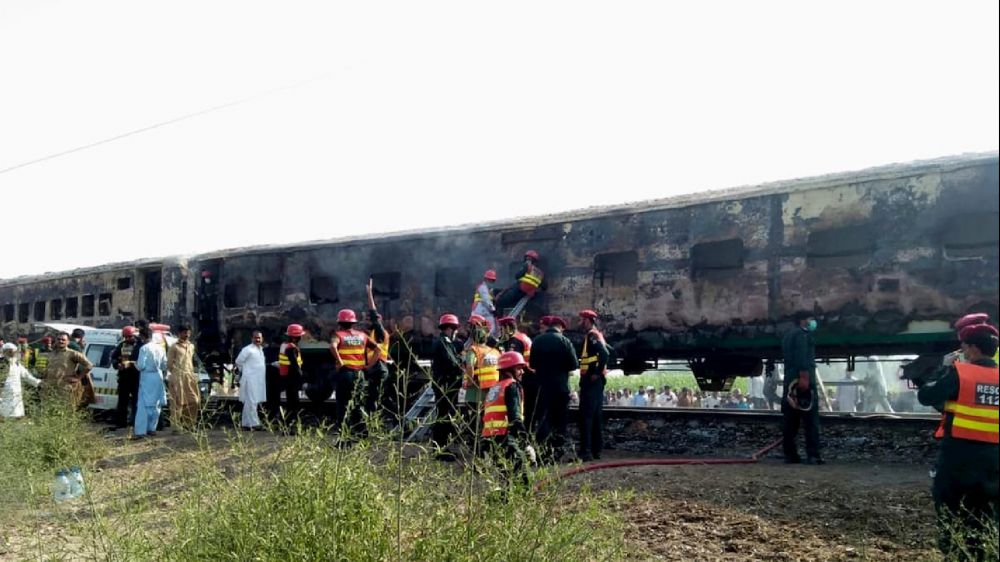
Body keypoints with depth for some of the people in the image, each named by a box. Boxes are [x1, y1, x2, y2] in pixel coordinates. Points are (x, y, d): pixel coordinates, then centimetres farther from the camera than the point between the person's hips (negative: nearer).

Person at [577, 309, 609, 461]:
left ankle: (586, 451, -12)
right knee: (596, 416, 13)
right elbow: (606, 352, 22)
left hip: (591, 380, -11)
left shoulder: (591, 335, -12)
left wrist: (597, 373, -20)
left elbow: (604, 354, -26)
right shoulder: (597, 335, 18)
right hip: (597, 381, 11)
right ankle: (596, 449, 19)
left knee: (585, 416, -11)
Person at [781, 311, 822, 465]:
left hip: (790, 382, 9)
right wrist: (804, 377, -26)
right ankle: (812, 456, -11)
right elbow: (801, 356, -18)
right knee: (811, 421, -8)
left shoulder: (788, 336, 26)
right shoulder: (802, 333, -3)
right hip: (802, 381, -9)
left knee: (790, 422, 6)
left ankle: (790, 455, 5)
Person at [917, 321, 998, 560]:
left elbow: (926, 396, -6)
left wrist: (945, 371, 6)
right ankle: (979, 553, 17)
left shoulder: (959, 372, -9)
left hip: (959, 450, -4)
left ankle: (953, 552, 7)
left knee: (948, 503, 7)